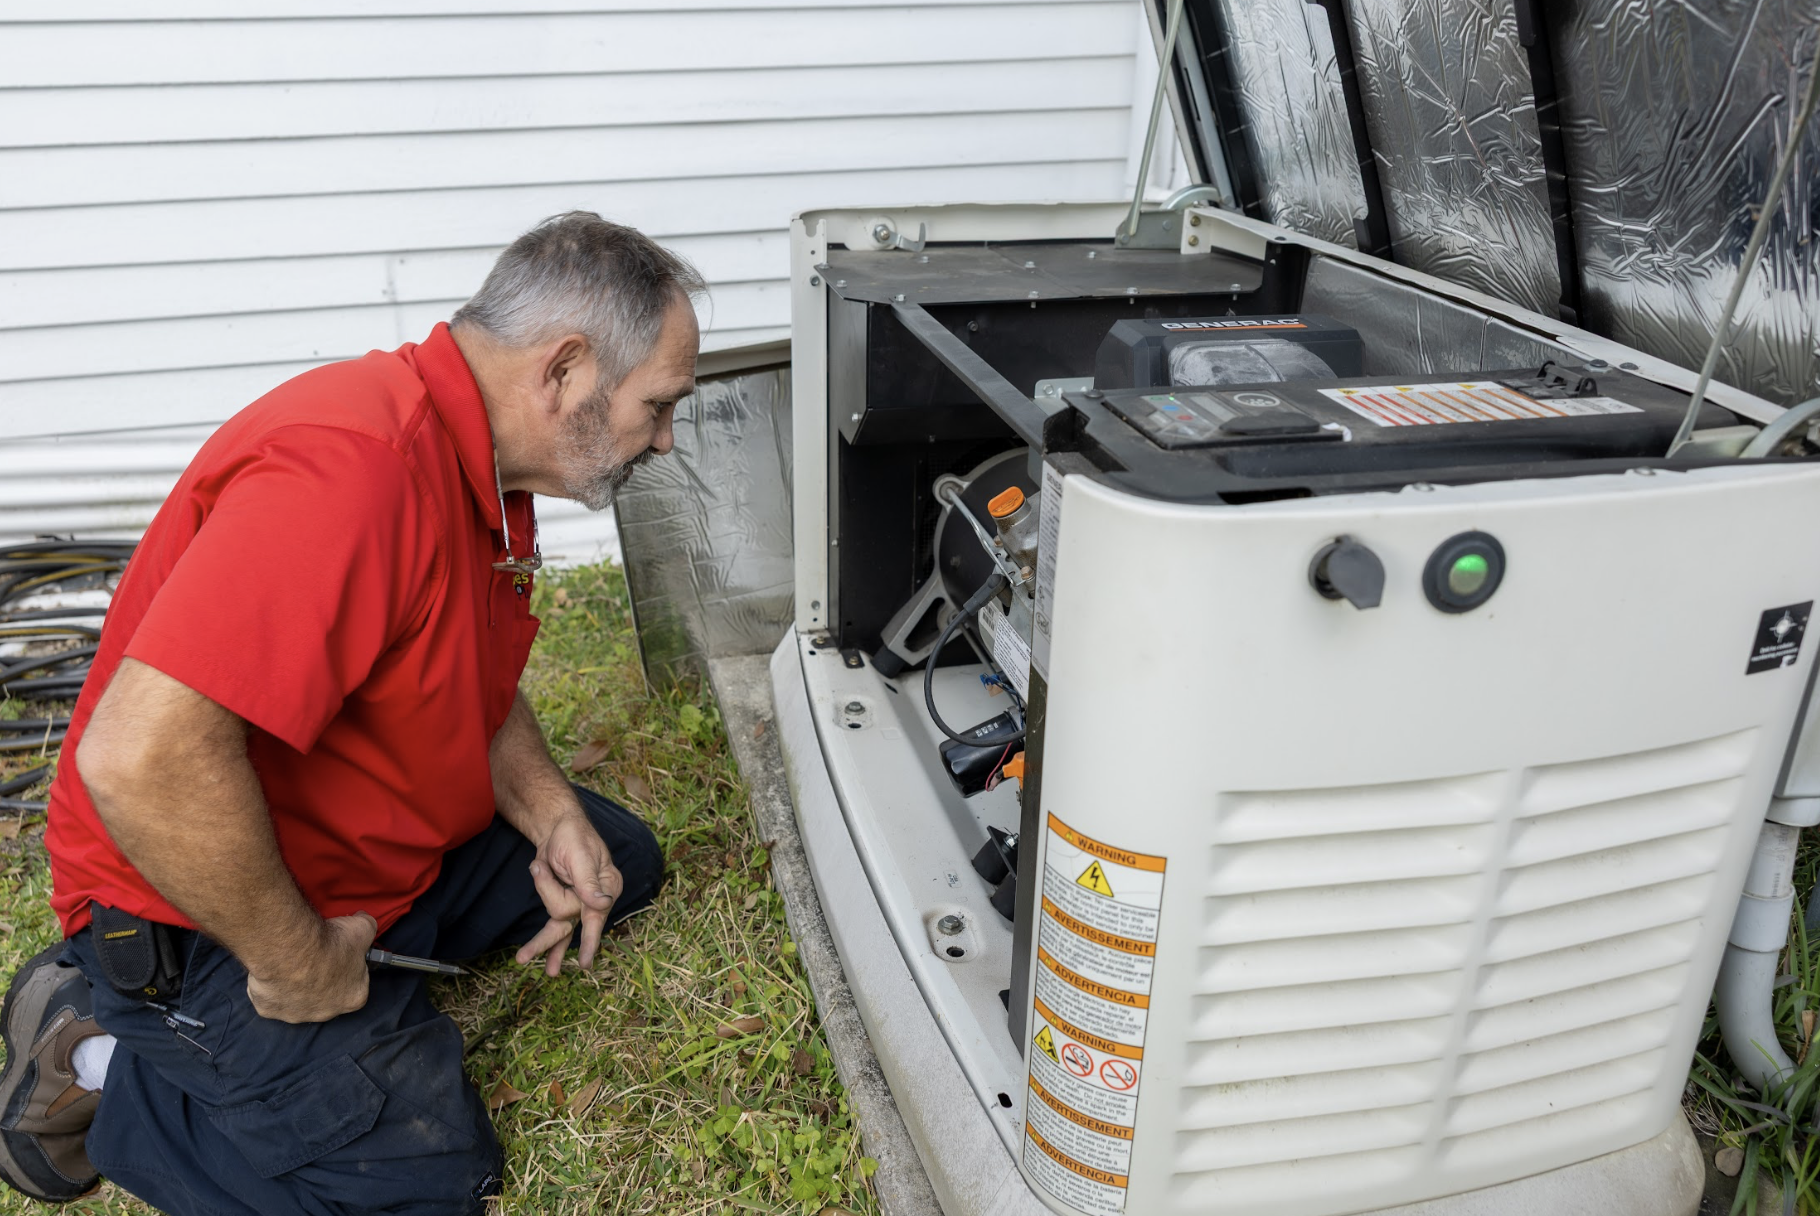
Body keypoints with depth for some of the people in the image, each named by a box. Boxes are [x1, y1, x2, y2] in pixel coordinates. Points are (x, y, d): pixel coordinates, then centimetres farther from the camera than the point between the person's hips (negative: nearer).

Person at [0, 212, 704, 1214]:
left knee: (619, 861, 13)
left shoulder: (483, 468, 1)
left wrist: (553, 817, -3)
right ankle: (95, 1059, 4)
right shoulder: (355, 462, -33)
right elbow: (141, 758, -39)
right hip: (205, 914, -9)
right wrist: (296, 966, -26)